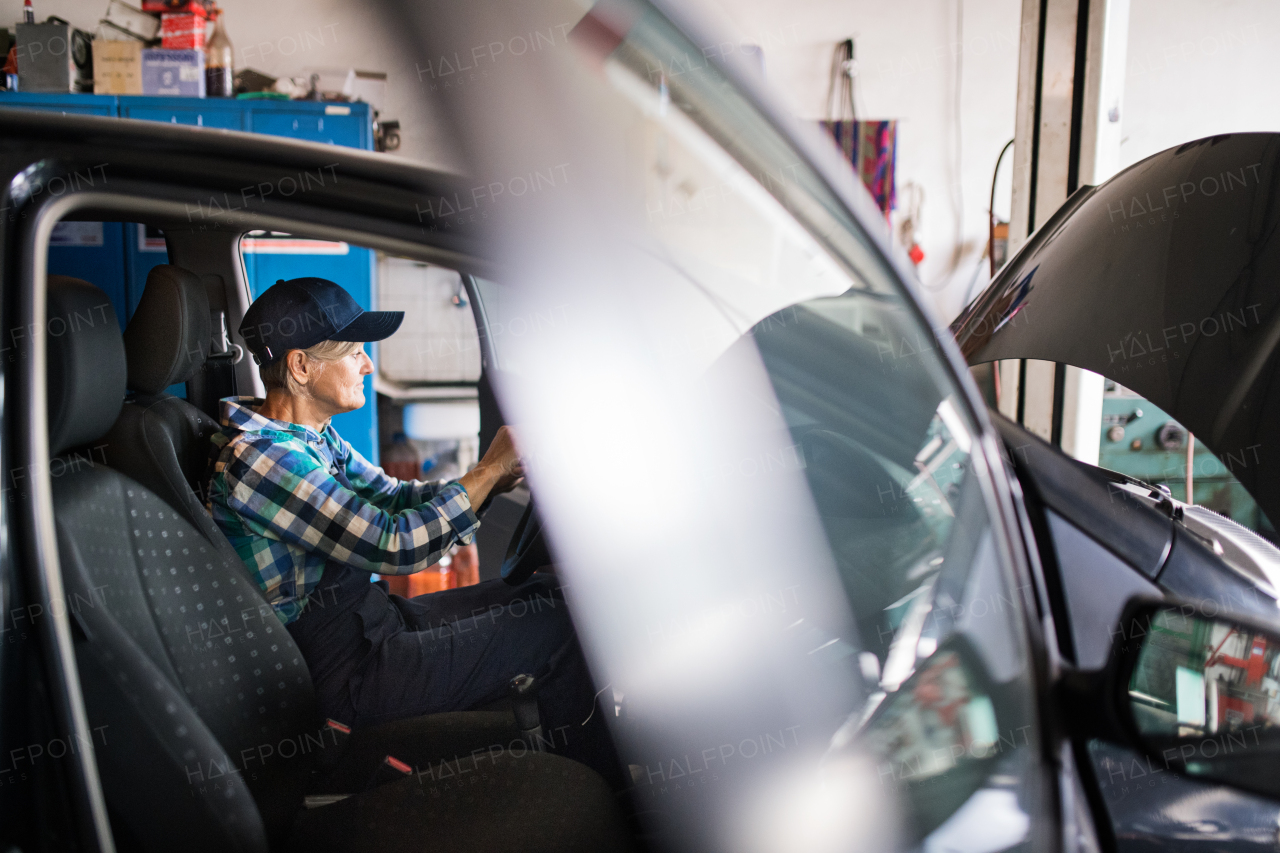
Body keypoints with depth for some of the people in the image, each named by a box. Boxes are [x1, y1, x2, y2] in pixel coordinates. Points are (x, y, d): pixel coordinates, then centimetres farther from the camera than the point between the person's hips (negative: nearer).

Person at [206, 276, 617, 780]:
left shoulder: (313, 437, 7)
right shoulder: (257, 458, -24)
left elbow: (394, 498, 12)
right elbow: (396, 545, -27)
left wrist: (499, 475, -2)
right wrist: (491, 469, -16)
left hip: (371, 621, 10)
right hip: (349, 674, -10)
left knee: (544, 594, 9)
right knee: (560, 624, -10)